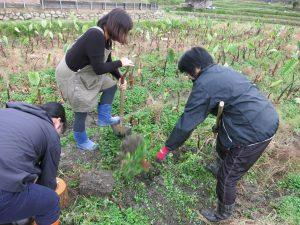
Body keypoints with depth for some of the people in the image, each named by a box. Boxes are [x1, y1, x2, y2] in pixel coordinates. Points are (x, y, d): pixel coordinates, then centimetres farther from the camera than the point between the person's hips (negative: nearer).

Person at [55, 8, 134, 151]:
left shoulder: (105, 37, -3)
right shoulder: (95, 36, -31)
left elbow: (107, 62, 9)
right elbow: (99, 69, -30)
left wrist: (120, 77, -1)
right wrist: (120, 63, -20)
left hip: (84, 72, 9)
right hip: (71, 75, -9)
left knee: (111, 85, 10)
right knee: (82, 110, 4)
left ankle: (104, 118, 20)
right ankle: (82, 142, 28)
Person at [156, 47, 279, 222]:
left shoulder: (204, 85, -17)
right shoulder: (223, 71, 11)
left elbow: (187, 122, -15)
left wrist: (167, 148, -6)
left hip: (252, 134, -9)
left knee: (227, 177, 8)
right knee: (223, 145, 32)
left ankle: (223, 214, 32)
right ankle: (222, 168, 60)